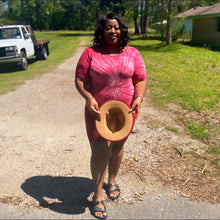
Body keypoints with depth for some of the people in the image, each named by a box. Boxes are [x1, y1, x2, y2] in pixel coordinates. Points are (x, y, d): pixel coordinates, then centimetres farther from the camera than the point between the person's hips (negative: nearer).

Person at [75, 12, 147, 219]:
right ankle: (98, 196, 11)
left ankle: (112, 180, 43)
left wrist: (139, 97, -18)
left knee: (117, 147, 17)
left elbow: (141, 80, 1)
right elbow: (79, 80, -4)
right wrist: (89, 98, -22)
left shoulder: (132, 53, 1)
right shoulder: (91, 53, -5)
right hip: (98, 111, -2)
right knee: (100, 150, -5)